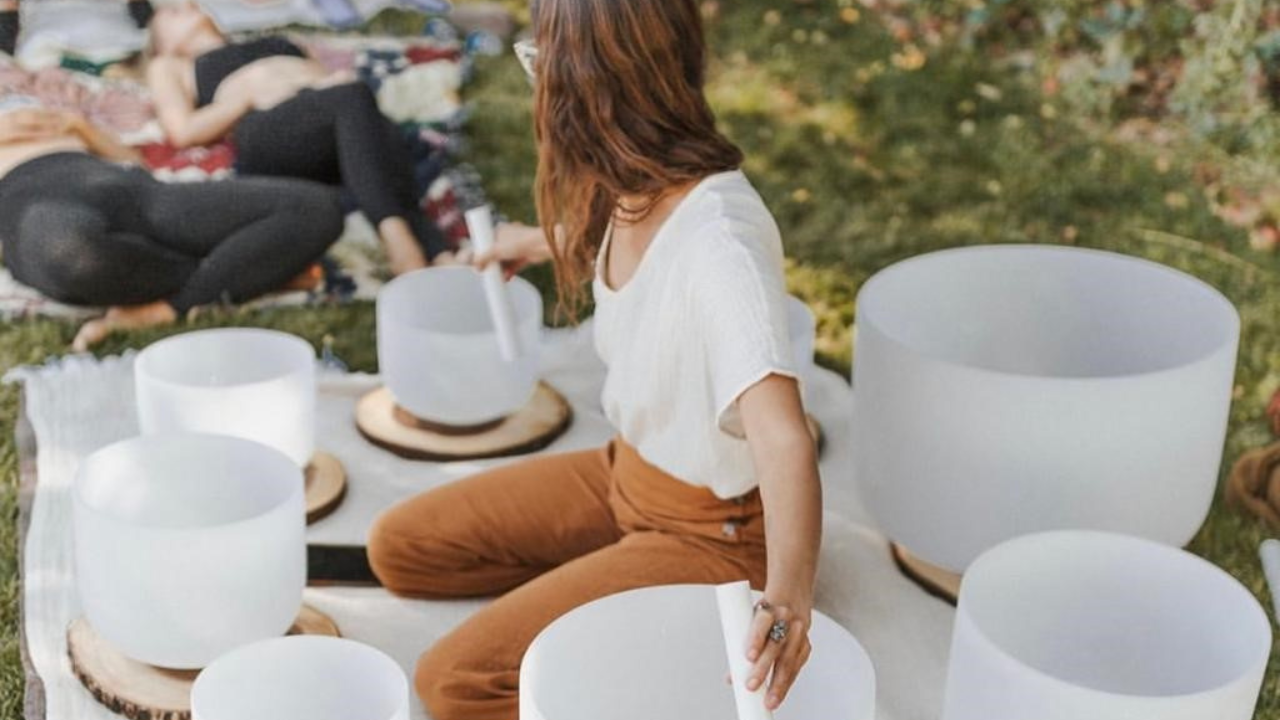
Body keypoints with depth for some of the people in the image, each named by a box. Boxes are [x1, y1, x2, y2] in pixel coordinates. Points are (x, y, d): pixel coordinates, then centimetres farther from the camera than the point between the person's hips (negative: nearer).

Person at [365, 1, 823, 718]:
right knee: (401, 547, 9)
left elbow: (784, 436, -44)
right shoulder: (638, 188, -7)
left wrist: (788, 594, -60)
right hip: (629, 473, 8)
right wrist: (544, 246, 38)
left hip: (713, 533, -8)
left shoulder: (719, 240, -32)